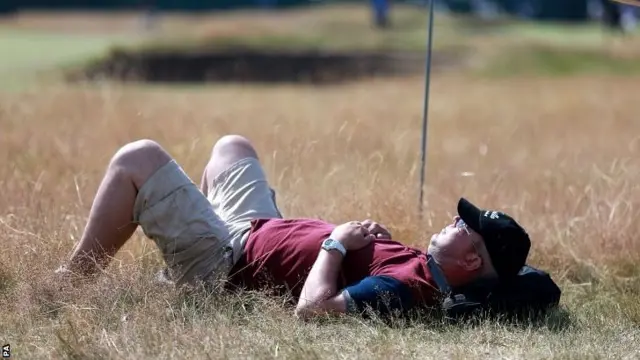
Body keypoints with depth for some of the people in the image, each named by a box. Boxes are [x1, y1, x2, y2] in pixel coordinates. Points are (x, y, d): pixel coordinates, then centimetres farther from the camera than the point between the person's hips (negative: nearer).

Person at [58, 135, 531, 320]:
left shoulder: (407, 288, -36)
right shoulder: (424, 267, -7)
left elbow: (314, 308, -45)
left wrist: (335, 244, -31)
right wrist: (373, 237, -8)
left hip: (227, 262, -9)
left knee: (138, 159, -7)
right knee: (231, 146, 30)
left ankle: (71, 282, 8)